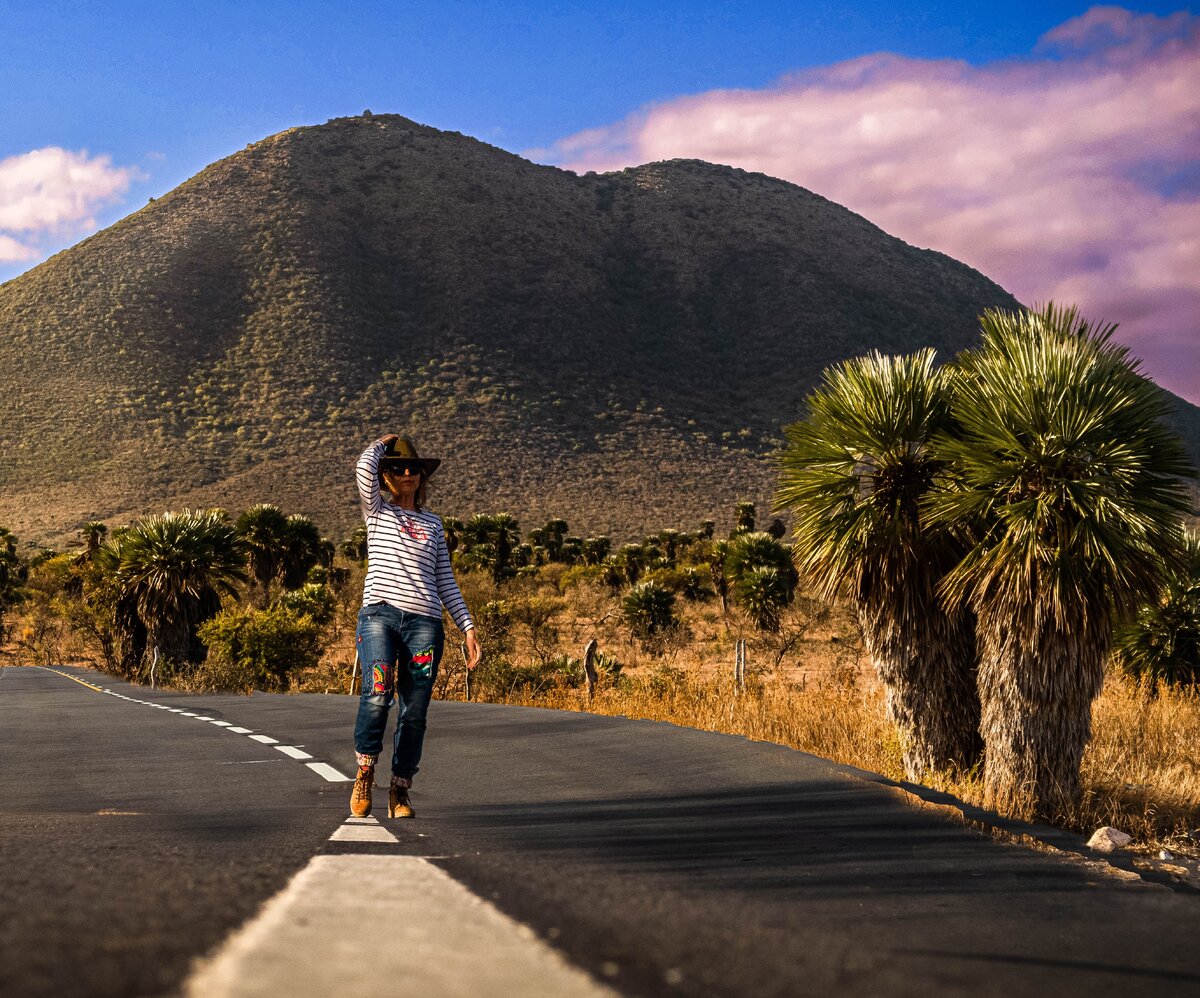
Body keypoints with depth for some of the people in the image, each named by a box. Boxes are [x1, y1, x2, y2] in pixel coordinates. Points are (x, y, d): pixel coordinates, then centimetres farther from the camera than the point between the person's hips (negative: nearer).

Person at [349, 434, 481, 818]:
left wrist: (468, 627, 11)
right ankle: (364, 771, -5)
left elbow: (445, 581, 19)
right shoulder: (377, 512, 15)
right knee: (378, 692, -24)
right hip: (379, 614, -3)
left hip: (424, 621, 3)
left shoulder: (432, 523, 22)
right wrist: (383, 442, 16)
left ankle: (400, 791, 8)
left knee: (414, 711, -3)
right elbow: (365, 467, -4)